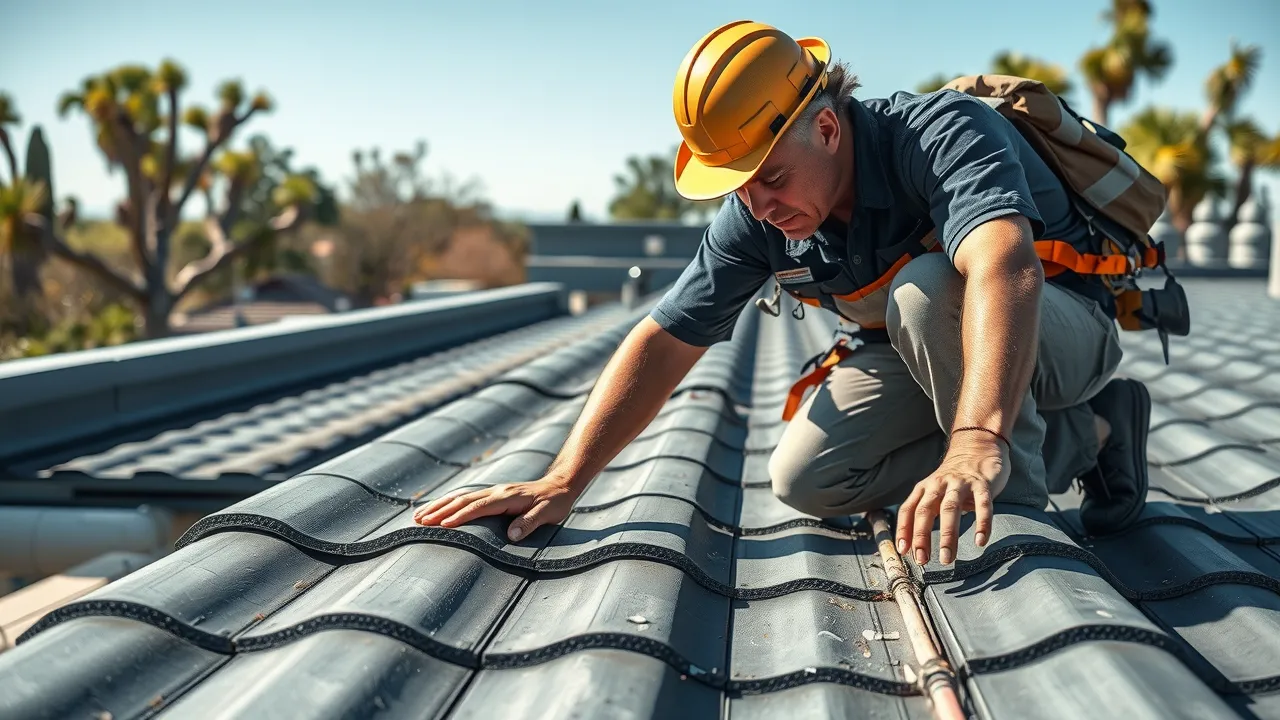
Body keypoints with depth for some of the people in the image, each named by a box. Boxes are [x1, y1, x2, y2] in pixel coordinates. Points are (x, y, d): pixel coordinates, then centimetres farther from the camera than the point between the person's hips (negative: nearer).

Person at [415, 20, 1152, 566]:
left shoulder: (942, 132, -31)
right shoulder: (755, 217, -12)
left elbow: (1005, 267, -50)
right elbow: (666, 340, -12)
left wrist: (978, 441, -65)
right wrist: (563, 482, -19)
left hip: (1063, 330, -7)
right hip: (925, 351, 7)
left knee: (927, 289, -36)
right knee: (806, 478, -12)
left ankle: (1016, 481, -13)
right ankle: (1081, 437, -3)